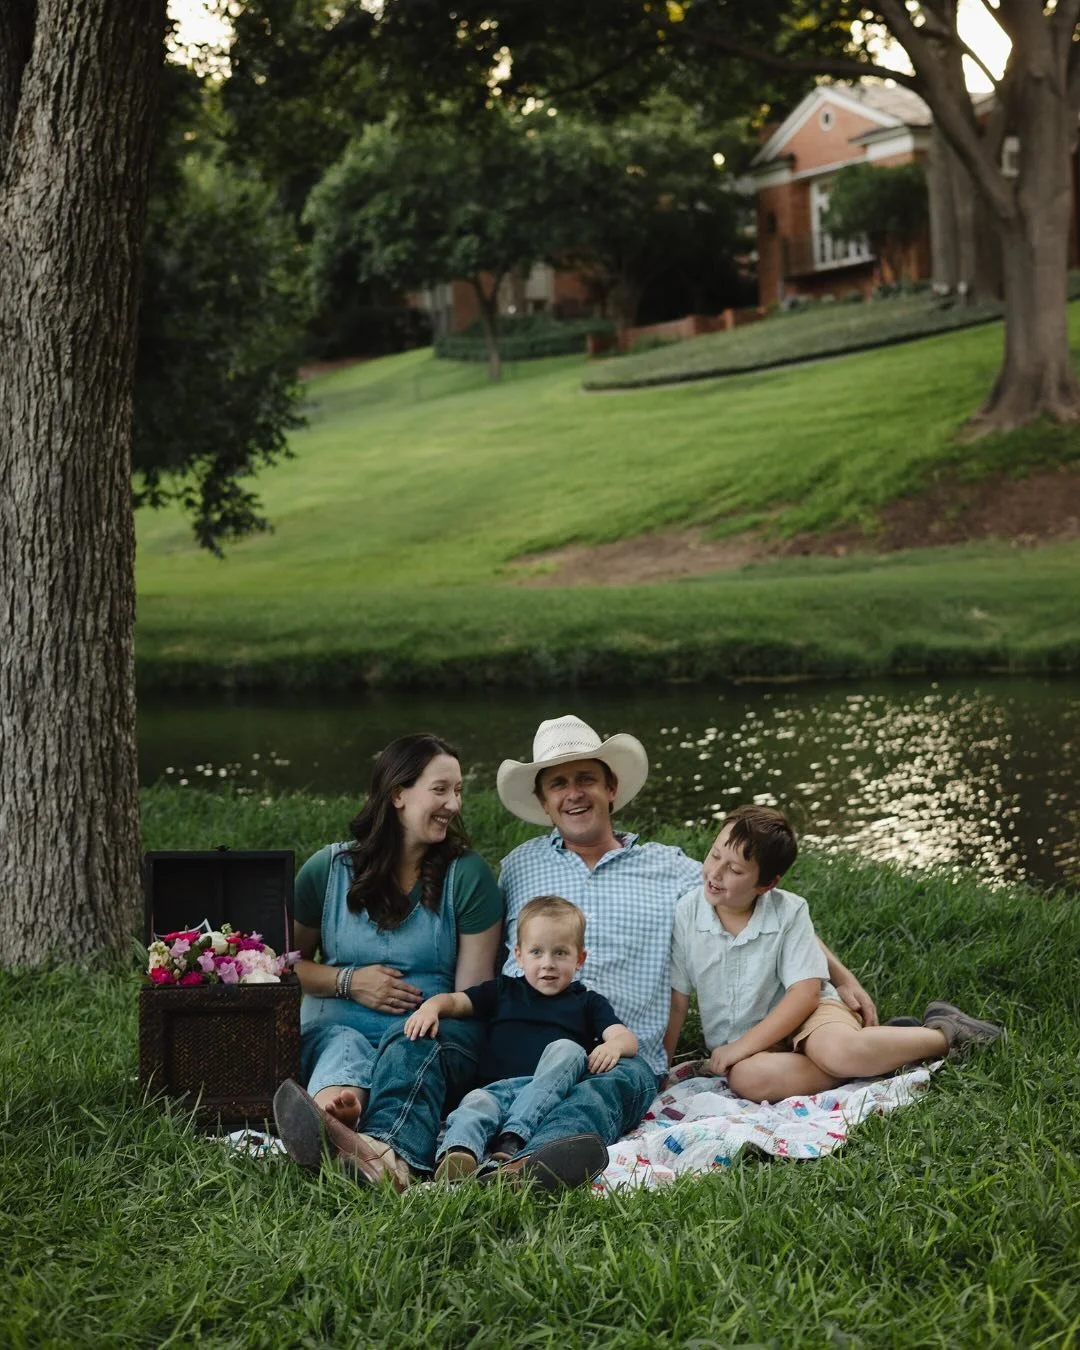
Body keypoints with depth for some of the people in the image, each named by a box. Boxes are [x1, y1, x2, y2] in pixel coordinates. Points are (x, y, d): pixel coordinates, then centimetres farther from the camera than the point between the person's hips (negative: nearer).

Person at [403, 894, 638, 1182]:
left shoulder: (587, 1002, 23)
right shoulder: (503, 991, 29)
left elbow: (628, 1038, 8)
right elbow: (455, 1001, 21)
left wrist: (614, 1045, -18)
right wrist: (430, 1007, -5)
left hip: (553, 1093, -1)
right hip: (499, 1088, 1)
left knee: (566, 1050, -29)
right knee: (476, 1102, -32)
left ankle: (514, 1139, -42)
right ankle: (456, 1155, -65)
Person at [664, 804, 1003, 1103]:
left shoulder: (788, 912, -12)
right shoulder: (686, 914, -8)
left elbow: (805, 994, -14)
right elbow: (676, 1002, -4)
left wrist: (743, 1045, -20)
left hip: (799, 1015, -2)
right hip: (739, 1043, 2)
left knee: (839, 1050, -37)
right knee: (747, 1077, -36)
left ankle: (944, 1034, -8)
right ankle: (873, 1055, -20)